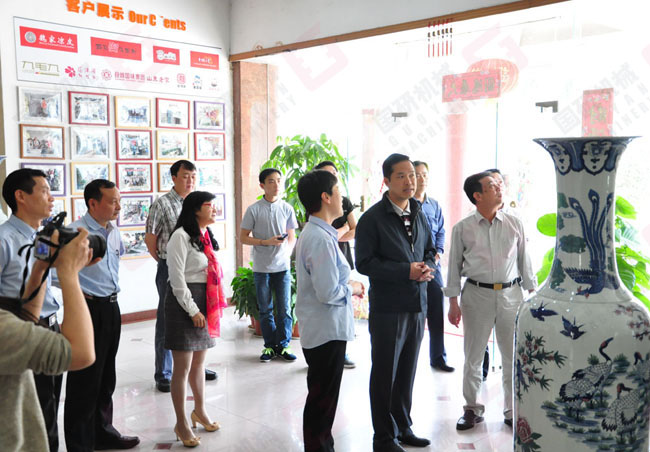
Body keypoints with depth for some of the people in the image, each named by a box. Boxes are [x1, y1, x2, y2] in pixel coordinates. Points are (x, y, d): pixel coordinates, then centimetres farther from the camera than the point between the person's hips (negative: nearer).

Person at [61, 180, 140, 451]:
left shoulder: (113, 231, 7)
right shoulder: (75, 233, -19)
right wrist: (78, 291, -16)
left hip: (111, 307, 8)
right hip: (89, 309, -8)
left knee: (106, 377, 19)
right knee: (85, 380, 2)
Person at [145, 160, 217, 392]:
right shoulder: (162, 204, -8)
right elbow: (150, 239, -4)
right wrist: (166, 262, 3)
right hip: (170, 270, -5)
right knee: (167, 321, 3)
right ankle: (163, 375, 14)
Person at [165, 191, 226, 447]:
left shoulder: (205, 236, 14)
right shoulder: (181, 236, -13)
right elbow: (177, 278, -16)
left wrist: (212, 307, 13)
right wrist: (193, 311, -15)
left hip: (205, 303, 8)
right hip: (184, 303, -8)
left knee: (199, 362, 19)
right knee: (182, 368, 0)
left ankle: (200, 410, 35)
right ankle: (181, 424, 13)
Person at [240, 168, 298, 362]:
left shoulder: (286, 208, 3)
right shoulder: (254, 210, -3)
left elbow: (292, 237, 10)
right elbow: (243, 237, -2)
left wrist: (287, 252, -8)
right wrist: (266, 242, -14)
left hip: (282, 266, 1)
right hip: (261, 267, -1)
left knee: (284, 308, 3)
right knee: (265, 309, 8)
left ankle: (283, 345, 17)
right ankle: (270, 346, 21)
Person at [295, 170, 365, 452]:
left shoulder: (313, 233, 10)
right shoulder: (321, 239, -22)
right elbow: (328, 292, -26)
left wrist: (347, 286, 8)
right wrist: (352, 289, -9)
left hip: (317, 330, 10)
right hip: (327, 330, -10)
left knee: (321, 396, 22)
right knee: (322, 399, 3)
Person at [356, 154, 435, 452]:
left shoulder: (419, 215, 11)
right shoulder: (372, 218, -10)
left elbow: (430, 252, 18)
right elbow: (364, 262, -15)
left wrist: (427, 268, -5)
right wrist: (407, 271, -21)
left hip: (417, 306, 6)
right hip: (388, 307, -6)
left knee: (407, 372, 17)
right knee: (385, 375, 6)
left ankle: (403, 428, 32)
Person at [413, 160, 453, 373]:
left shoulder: (434, 205, 11)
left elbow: (441, 232, 16)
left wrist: (438, 253, -1)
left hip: (433, 265, 5)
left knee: (437, 312, 8)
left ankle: (438, 357, 21)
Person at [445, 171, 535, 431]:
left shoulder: (514, 224, 5)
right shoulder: (462, 229, -1)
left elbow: (524, 261, 11)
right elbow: (454, 266, 3)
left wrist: (532, 293, 7)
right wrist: (453, 302, 1)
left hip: (511, 294, 2)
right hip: (477, 295, -1)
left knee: (513, 356, 8)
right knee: (473, 356, 7)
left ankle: (512, 411, 24)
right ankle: (472, 409, 24)